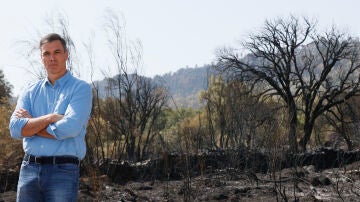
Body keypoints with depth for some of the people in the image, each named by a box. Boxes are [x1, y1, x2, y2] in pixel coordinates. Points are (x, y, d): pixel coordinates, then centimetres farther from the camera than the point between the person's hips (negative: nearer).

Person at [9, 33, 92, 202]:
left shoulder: (81, 88, 0)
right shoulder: (30, 92, 13)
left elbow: (70, 128, -16)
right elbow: (15, 129, -2)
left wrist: (30, 123, -3)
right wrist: (50, 117, -13)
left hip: (63, 170, -4)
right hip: (29, 169, 4)